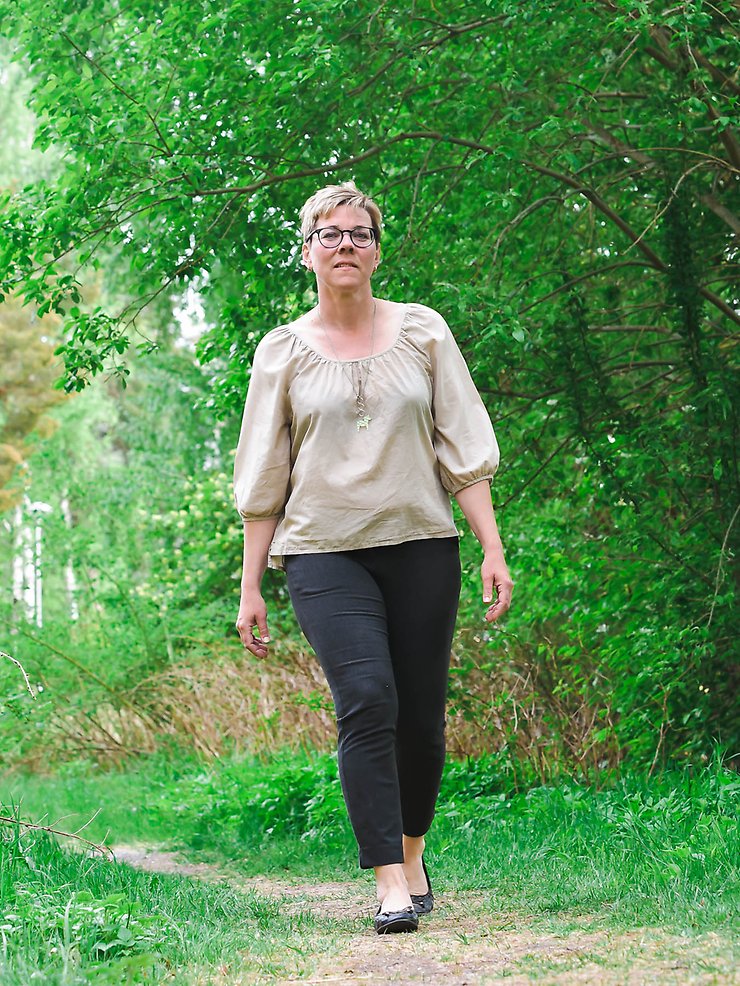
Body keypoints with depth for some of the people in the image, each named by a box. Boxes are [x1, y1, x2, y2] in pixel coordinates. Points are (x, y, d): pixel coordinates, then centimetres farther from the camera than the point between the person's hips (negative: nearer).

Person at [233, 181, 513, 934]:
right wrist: (249, 587, 5)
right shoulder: (284, 351, 6)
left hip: (420, 542, 1)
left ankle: (413, 850, 29)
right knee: (366, 700, -18)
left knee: (421, 713, 4)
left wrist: (492, 548, -3)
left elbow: (463, 448, 5)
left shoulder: (423, 333, 7)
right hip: (325, 550, -1)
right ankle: (390, 883, -17)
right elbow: (262, 478, 7)